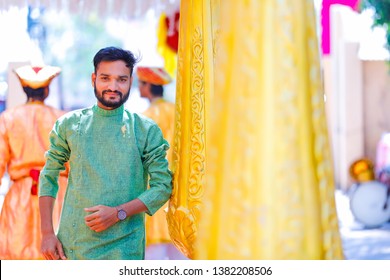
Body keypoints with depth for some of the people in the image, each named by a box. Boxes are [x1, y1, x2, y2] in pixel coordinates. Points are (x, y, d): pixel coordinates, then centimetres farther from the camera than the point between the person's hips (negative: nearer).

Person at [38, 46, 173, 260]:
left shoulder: (147, 131, 1)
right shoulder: (68, 125, 6)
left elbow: (163, 186, -1)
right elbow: (48, 178, 9)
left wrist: (118, 213, -13)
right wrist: (47, 233, 1)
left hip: (124, 248, -1)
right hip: (72, 245, 1)